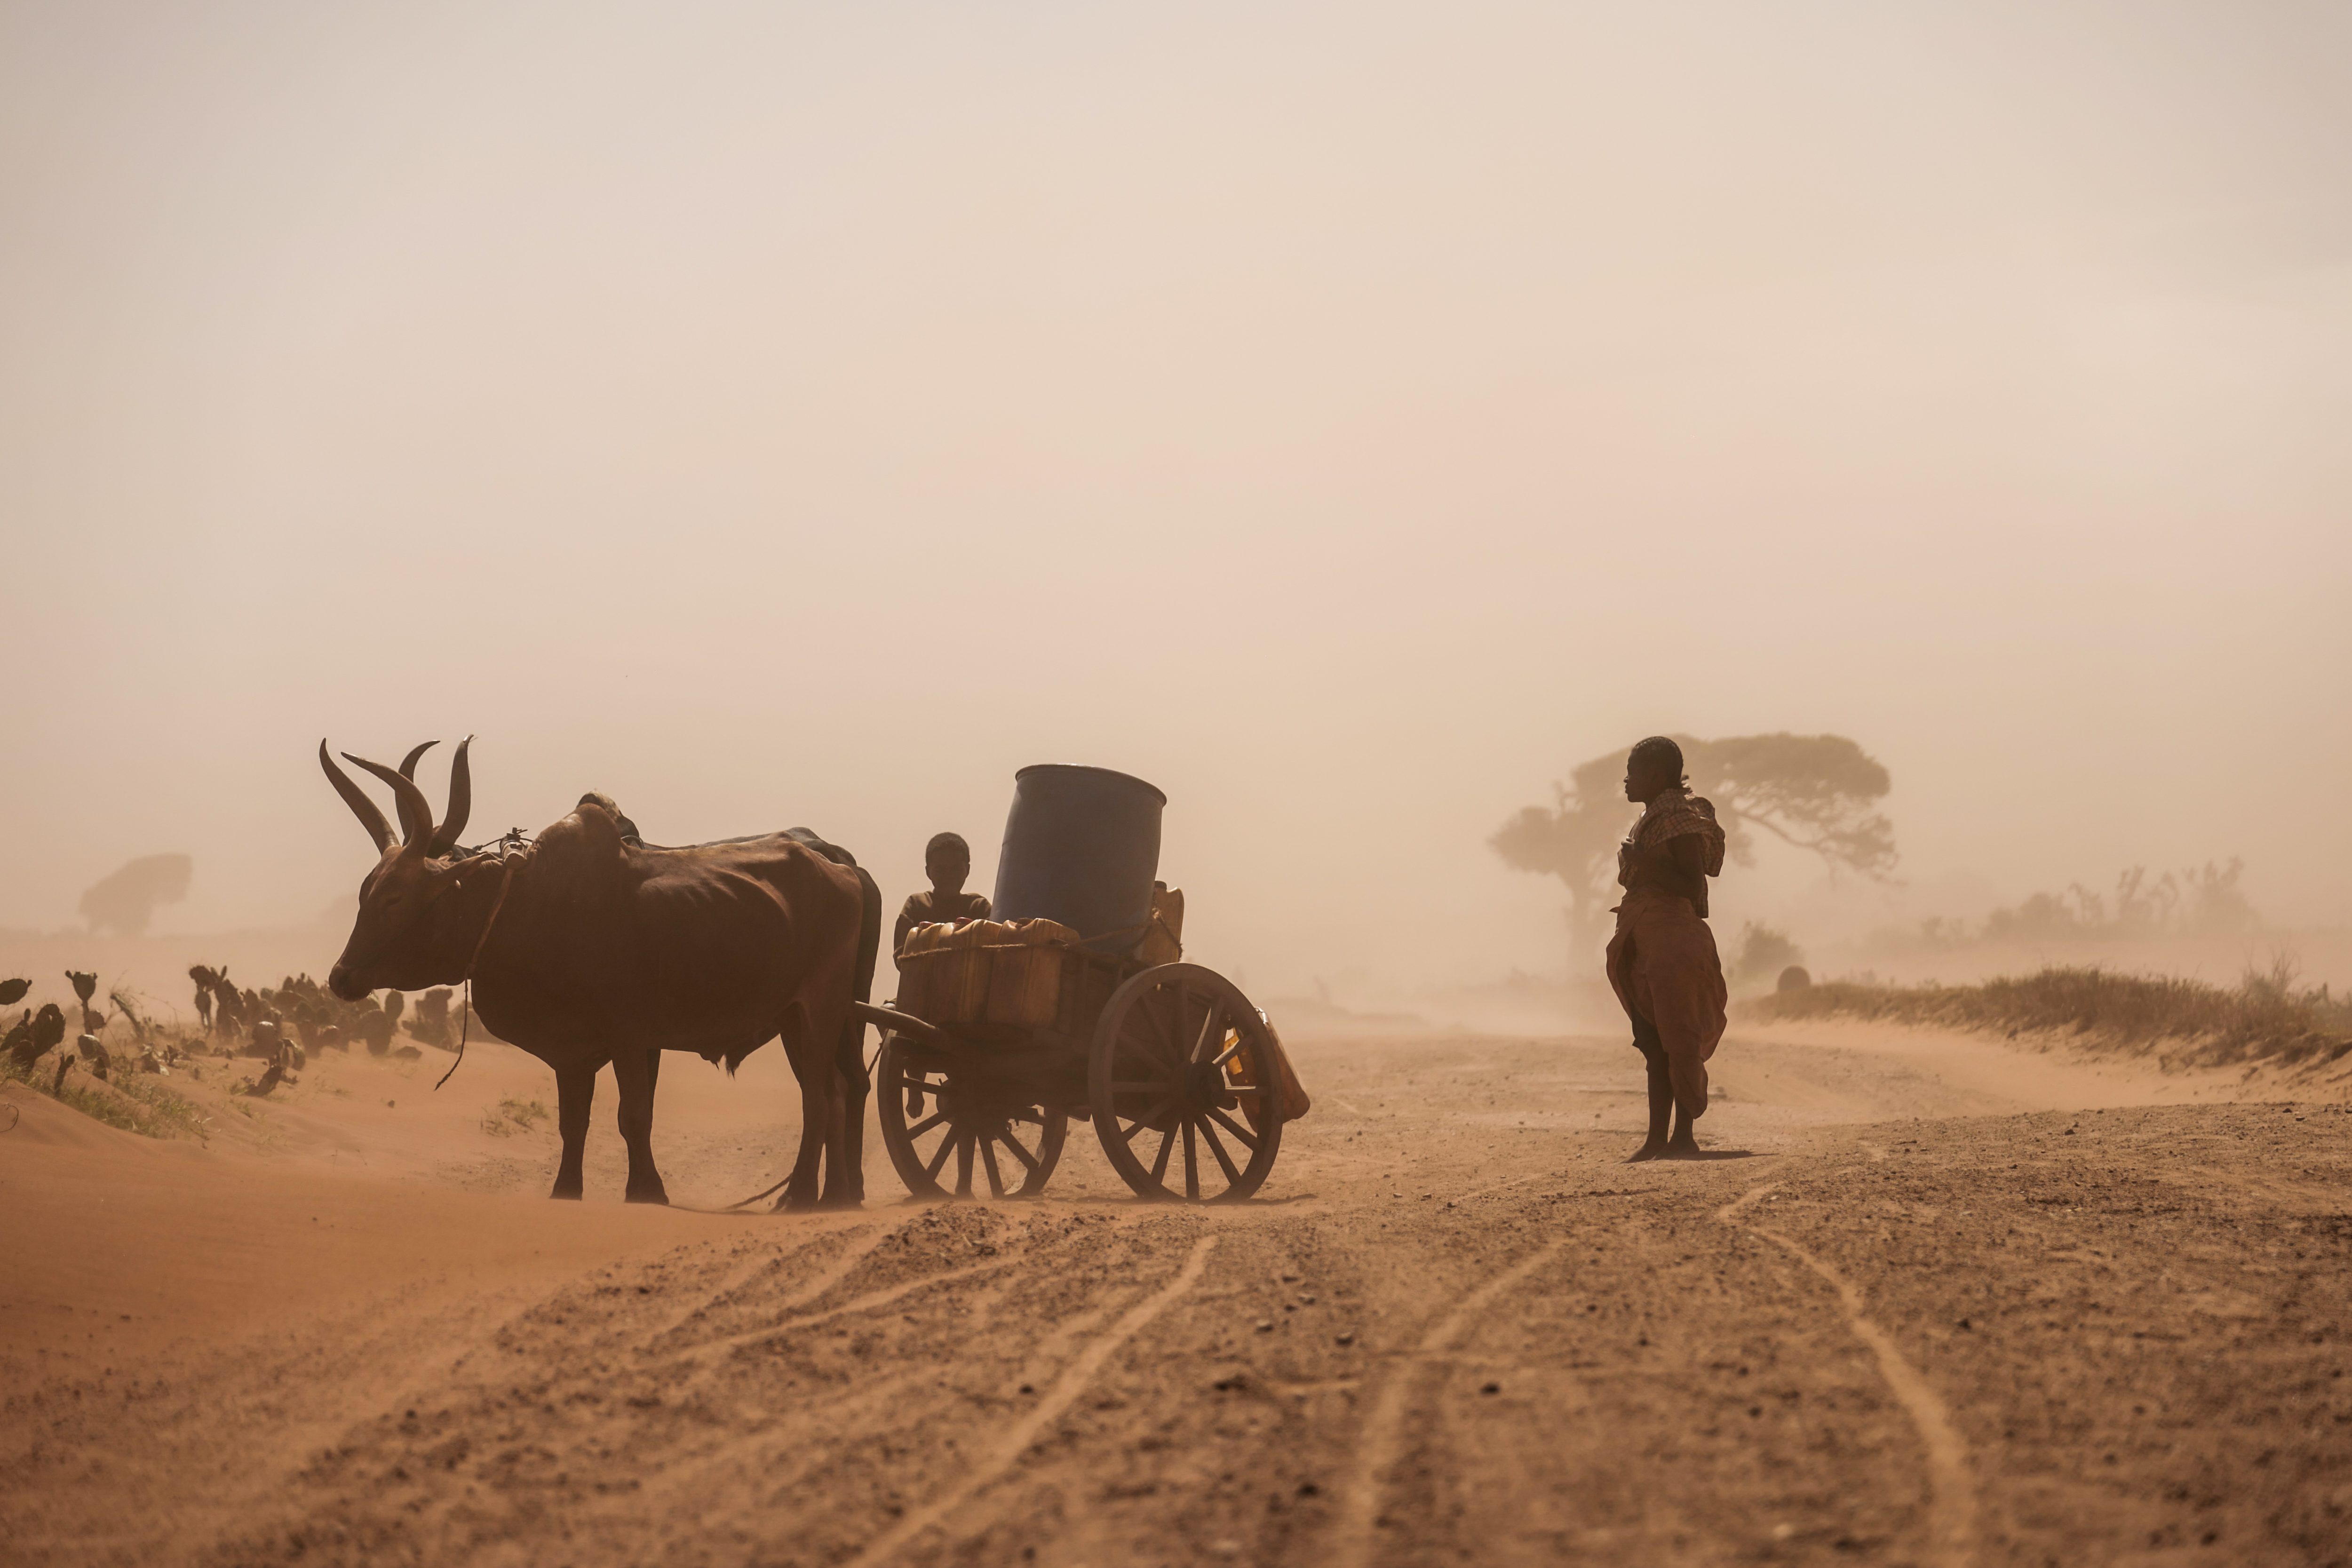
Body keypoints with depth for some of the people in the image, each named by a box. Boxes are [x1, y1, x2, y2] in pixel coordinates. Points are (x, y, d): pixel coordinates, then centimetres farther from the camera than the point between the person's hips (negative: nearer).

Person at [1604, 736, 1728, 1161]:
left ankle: (1684, 1138, -6)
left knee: (1675, 1042, -8)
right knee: (1655, 1045, 10)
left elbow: (1693, 888, -18)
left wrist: (1645, 863, -20)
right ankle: (1657, 1139, 13)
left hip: (1674, 945, -10)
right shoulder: (1653, 819, 18)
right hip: (1648, 947, 10)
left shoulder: (1680, 819, -12)